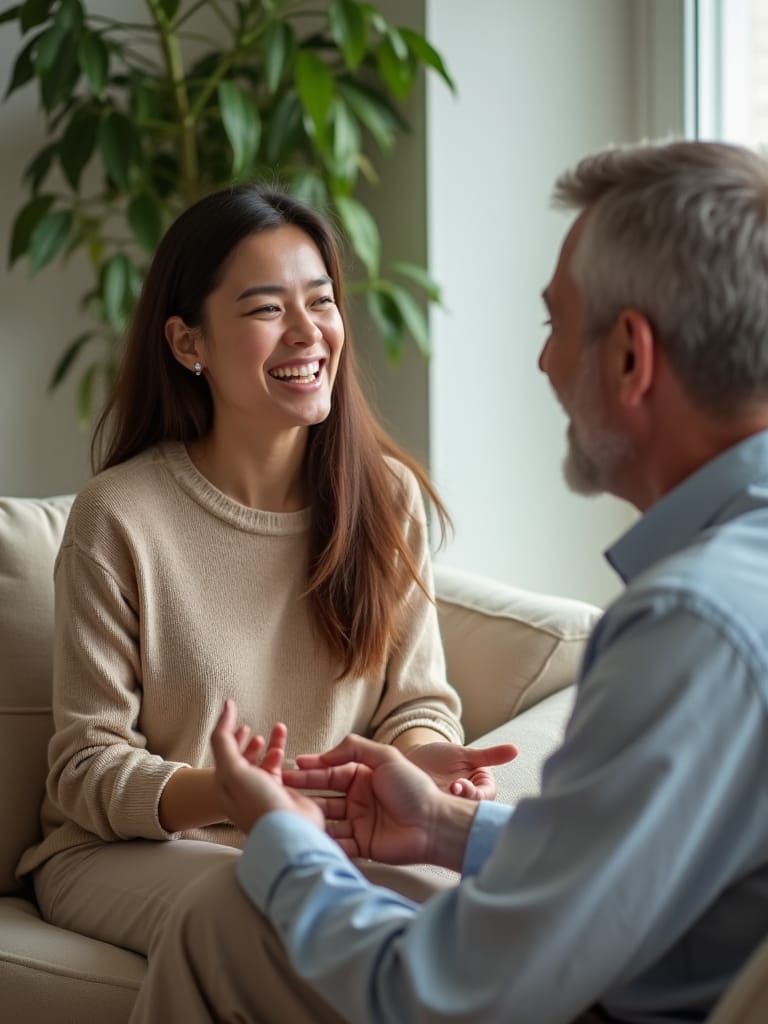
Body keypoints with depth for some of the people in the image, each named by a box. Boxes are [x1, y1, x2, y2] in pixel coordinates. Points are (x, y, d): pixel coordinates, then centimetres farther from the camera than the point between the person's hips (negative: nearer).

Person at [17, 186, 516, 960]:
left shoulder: (388, 496, 1)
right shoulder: (119, 518, -11)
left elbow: (415, 699, 6)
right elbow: (88, 768, -9)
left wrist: (420, 753, -20)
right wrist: (229, 794, -30)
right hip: (124, 854, -4)